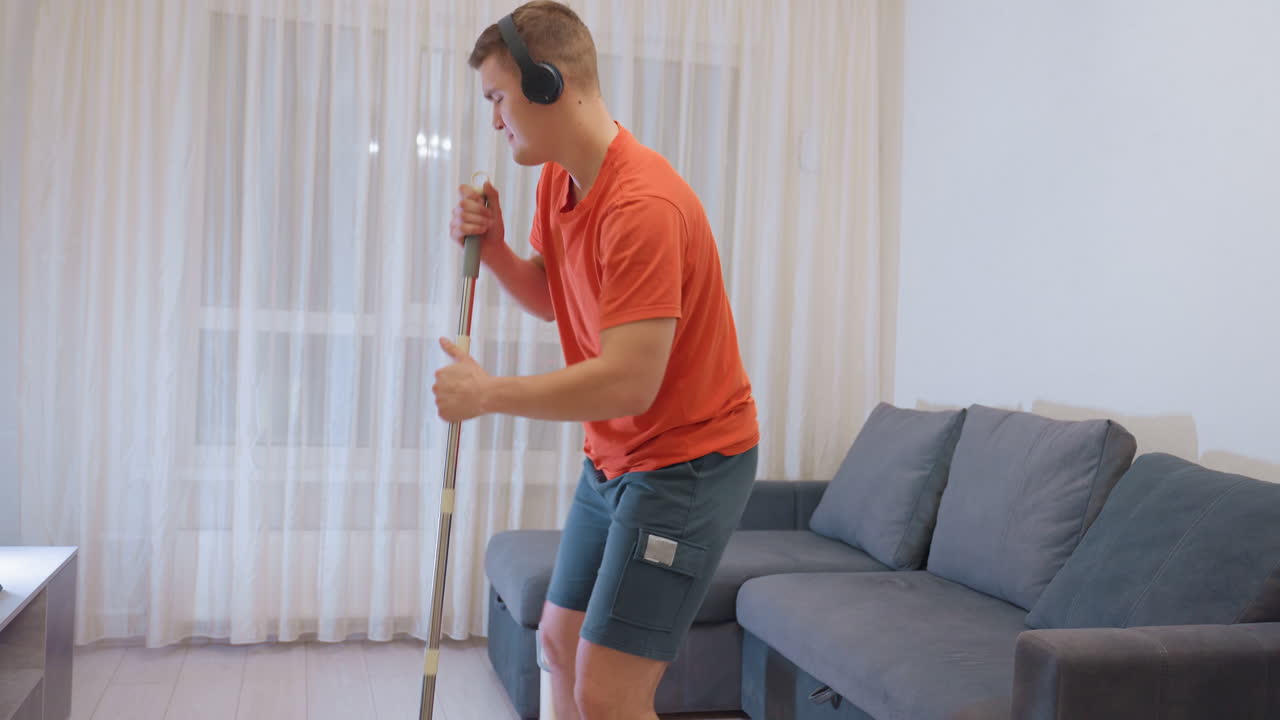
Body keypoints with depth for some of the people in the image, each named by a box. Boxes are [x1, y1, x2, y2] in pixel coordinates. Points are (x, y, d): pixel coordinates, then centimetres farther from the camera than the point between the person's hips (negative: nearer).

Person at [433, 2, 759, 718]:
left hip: (688, 462, -9)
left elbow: (629, 383, -31)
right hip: (614, 458, 10)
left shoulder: (644, 202, -27)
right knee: (561, 638, 19)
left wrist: (486, 392, -19)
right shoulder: (557, 180, 3)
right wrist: (493, 247, -4)